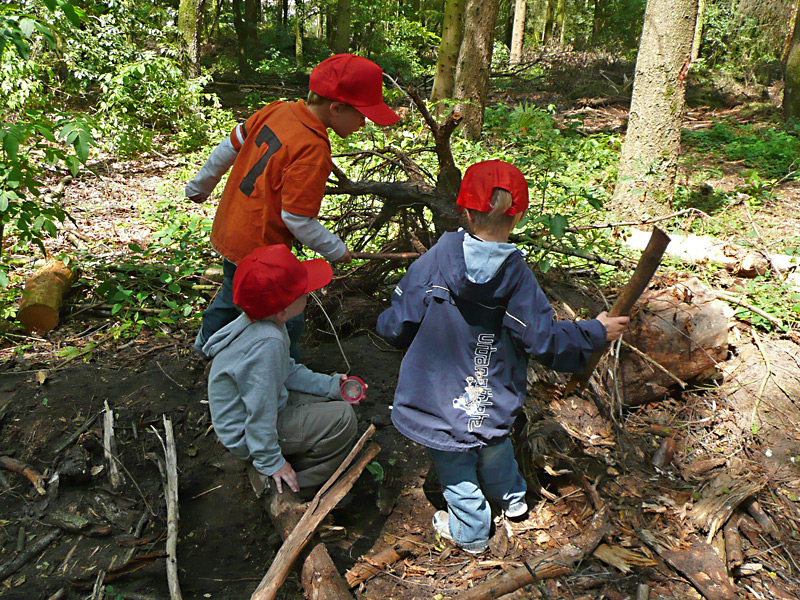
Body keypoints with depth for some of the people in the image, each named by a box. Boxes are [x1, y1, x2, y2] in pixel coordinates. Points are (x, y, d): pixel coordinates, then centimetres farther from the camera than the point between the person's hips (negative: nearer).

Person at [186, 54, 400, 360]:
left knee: (235, 294, 34)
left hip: (228, 230, 10)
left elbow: (231, 145, 10)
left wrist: (201, 185, 26)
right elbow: (298, 220, -24)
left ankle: (208, 341, 57)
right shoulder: (313, 150, -27)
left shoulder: (276, 110, -3)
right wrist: (336, 250, -8)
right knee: (285, 322, 9)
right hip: (259, 250, -9)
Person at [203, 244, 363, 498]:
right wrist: (271, 462, -18)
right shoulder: (266, 343, -35)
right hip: (246, 433, -9)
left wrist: (330, 384, 3)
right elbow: (260, 411, -29)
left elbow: (287, 371, 9)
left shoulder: (266, 323, -5)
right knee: (342, 419, -16)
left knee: (334, 401, 13)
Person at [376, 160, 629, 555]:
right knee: (493, 441, 31)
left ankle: (470, 531, 39)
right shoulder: (517, 275, -16)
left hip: (439, 396, -2)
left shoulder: (434, 260, -19)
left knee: (455, 464, 18)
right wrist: (596, 332, 4)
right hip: (492, 400, 2)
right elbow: (545, 339, -12)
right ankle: (512, 497, 56)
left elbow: (395, 327, -14)